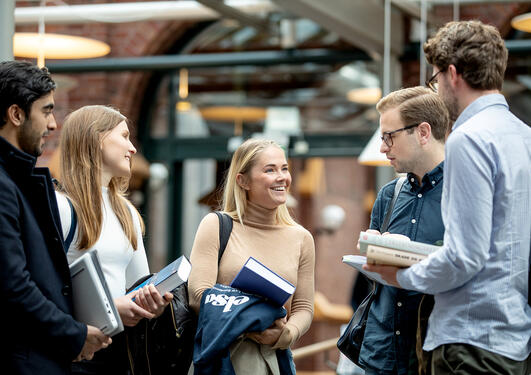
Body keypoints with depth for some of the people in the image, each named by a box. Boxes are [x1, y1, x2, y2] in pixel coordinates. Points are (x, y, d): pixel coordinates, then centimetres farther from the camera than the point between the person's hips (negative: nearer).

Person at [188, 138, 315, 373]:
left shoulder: (301, 239, 13)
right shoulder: (217, 226, 2)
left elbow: (303, 307, 12)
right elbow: (198, 296, -6)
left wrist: (286, 334, -9)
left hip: (273, 354, 3)